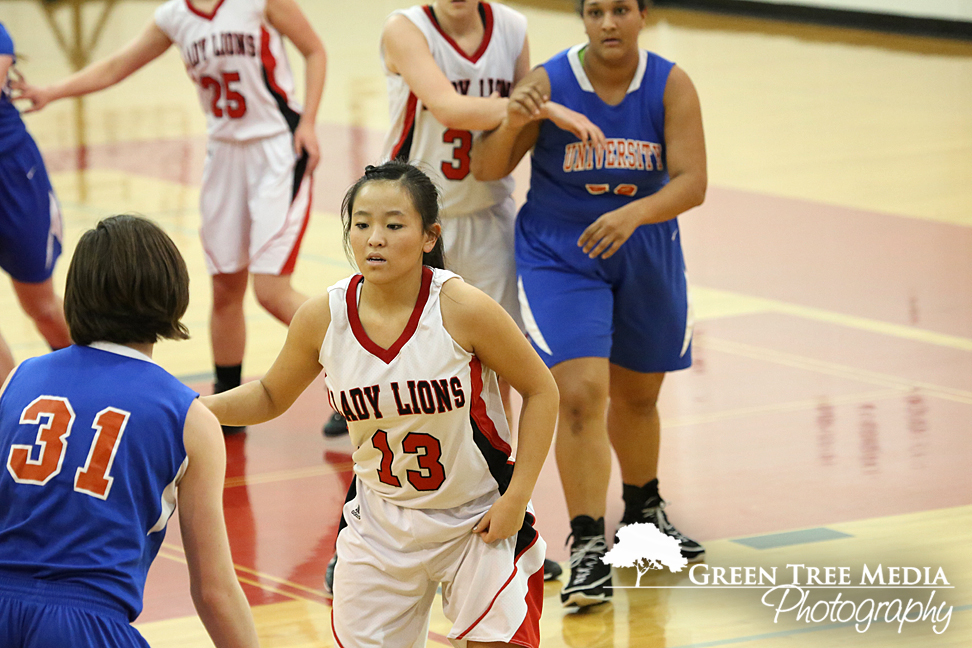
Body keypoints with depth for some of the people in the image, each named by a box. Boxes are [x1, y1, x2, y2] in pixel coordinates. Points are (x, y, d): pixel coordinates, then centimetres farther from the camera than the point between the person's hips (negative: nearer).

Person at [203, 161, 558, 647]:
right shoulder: (323, 318, -12)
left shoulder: (462, 310, -22)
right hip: (380, 525, 3)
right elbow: (271, 396, 7)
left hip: (479, 520, -3)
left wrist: (517, 498, -13)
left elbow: (541, 391, -9)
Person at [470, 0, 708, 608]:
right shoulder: (548, 83, -15)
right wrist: (512, 124, -32)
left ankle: (644, 508, 45)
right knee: (581, 396, -17)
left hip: (646, 255, 3)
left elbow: (692, 182, -19)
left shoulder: (671, 86, -12)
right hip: (560, 256, -3)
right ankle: (588, 550, -13)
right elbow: (486, 169, -11)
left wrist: (633, 214, -36)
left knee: (637, 396, 19)